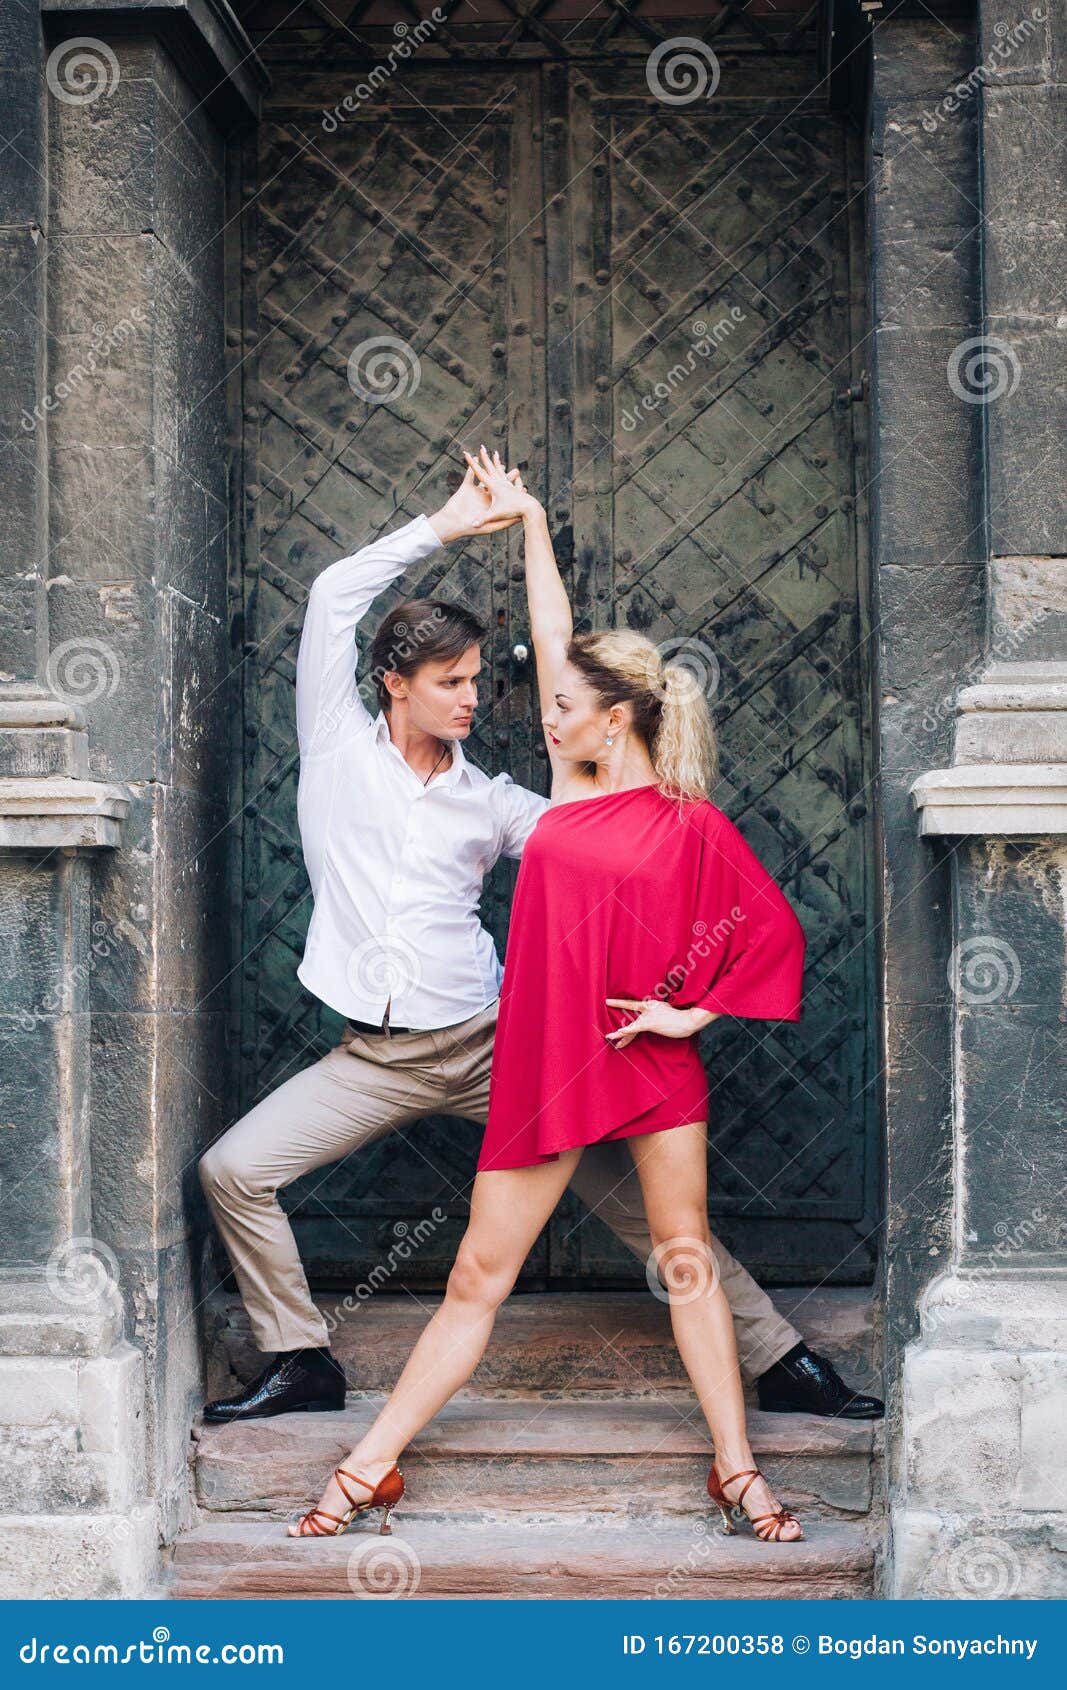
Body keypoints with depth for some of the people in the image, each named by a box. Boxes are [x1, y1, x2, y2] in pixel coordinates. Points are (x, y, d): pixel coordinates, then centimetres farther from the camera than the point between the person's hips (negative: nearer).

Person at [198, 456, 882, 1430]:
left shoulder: (489, 800, 9)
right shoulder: (339, 749, 4)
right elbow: (335, 598, -4)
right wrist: (443, 529, -4)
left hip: (491, 1046, 0)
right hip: (374, 1059, 0)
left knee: (628, 1190, -4)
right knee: (233, 1171, -12)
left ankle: (775, 1358, 2)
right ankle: (300, 1360, 5)